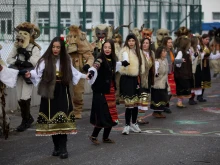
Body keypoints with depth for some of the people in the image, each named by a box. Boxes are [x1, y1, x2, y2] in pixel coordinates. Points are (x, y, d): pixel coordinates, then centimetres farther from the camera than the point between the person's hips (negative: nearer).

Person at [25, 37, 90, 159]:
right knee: (52, 119, 2)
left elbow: (73, 72, 25)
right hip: (50, 92, -1)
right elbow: (38, 72, -18)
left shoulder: (66, 60, 8)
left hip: (63, 93, 2)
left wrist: (83, 76, 30)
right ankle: (56, 147, 15)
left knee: (63, 119, -7)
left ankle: (63, 148, -6)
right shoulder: (45, 60, -5)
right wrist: (30, 74, -37)